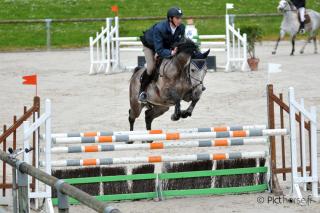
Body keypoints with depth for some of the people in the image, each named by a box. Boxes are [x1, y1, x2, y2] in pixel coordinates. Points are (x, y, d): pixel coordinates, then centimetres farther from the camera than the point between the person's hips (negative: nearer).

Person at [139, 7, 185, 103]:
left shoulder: (181, 28, -27)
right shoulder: (159, 28, -42)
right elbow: (159, 50, -42)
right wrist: (171, 53, -57)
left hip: (166, 46, 5)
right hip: (150, 46, -5)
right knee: (151, 67, -21)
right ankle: (142, 91, -3)